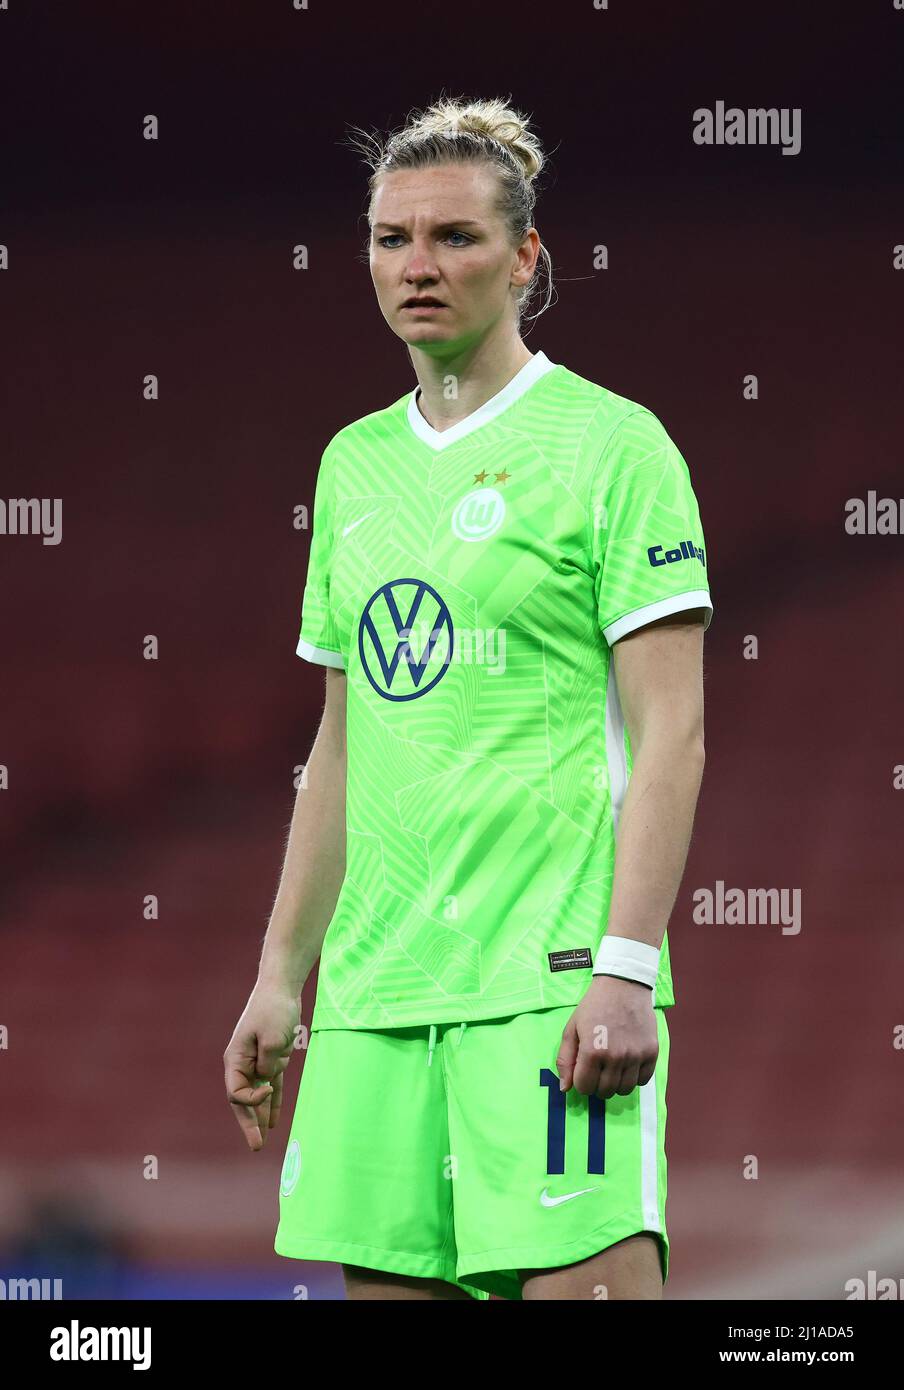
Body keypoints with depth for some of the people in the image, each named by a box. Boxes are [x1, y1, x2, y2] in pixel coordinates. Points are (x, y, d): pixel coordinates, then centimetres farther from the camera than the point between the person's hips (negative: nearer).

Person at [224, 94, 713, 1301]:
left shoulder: (610, 443, -3)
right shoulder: (354, 464, 17)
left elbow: (670, 734, -8)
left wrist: (626, 968, -17)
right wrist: (282, 972, 18)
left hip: (554, 973, -6)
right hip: (375, 979, 6)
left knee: (588, 1284, -14)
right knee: (384, 1275, 3)